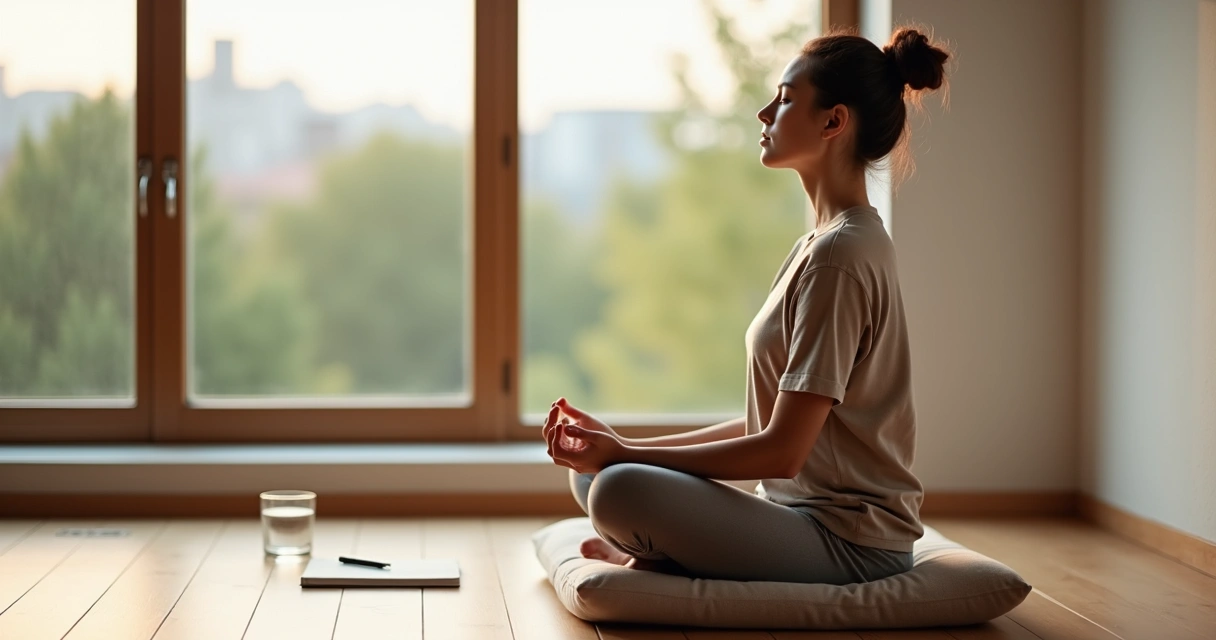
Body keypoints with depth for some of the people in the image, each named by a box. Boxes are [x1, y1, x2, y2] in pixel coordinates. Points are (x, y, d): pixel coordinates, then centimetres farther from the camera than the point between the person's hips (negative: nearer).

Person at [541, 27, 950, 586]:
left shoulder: (841, 254, -18)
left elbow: (782, 451, -20)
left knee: (619, 490, -27)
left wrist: (624, 454, -15)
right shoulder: (819, 245, 15)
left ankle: (668, 559, 0)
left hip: (851, 539, -10)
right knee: (587, 473, 11)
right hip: (801, 510, 10)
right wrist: (616, 448, 5)